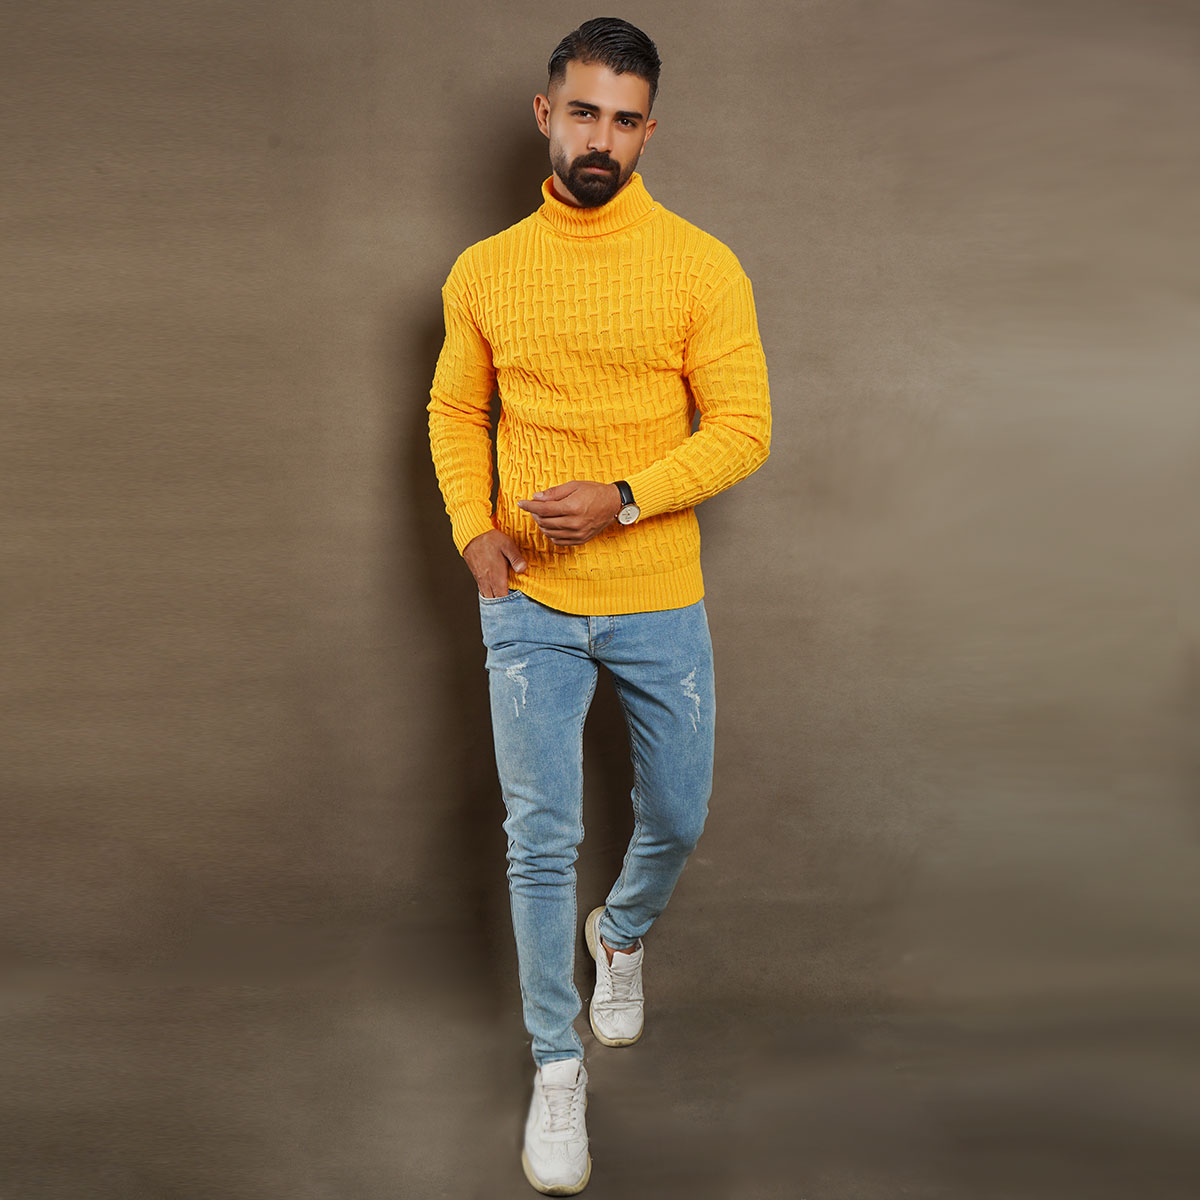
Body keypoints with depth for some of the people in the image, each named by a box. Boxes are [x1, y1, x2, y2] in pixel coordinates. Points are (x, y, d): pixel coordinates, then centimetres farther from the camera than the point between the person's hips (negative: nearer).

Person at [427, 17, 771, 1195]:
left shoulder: (700, 266, -6)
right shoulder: (483, 272, 3)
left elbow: (743, 428, -8)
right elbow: (454, 412, 13)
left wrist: (621, 501, -20)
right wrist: (474, 530, -3)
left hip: (659, 601, 0)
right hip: (529, 602, 1)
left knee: (675, 820, 14)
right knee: (542, 839, -1)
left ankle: (622, 933, 49)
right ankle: (557, 1068, 17)